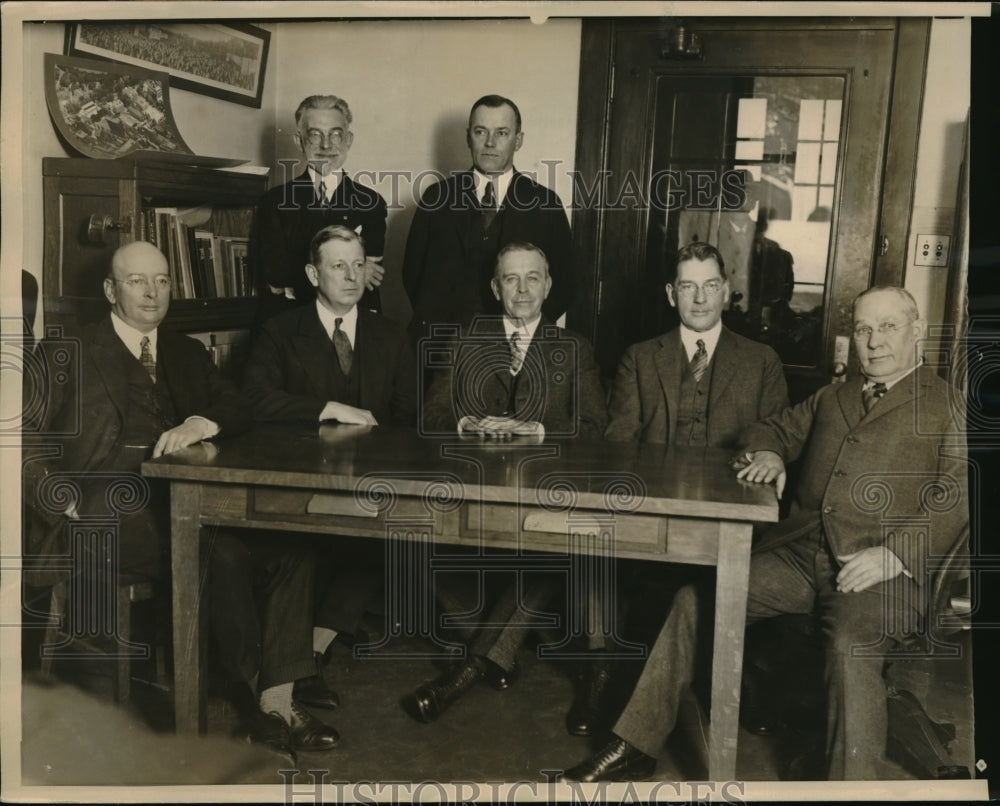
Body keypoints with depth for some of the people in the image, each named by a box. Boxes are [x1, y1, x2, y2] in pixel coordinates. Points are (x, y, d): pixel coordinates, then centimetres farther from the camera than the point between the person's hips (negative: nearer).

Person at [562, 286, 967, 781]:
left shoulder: (944, 405, 6)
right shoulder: (835, 396, 25)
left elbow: (954, 499, -4)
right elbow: (775, 428, 33)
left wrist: (893, 553, -19)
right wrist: (769, 452, 7)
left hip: (883, 569, -5)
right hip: (800, 551, 5)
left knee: (851, 644, -36)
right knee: (695, 599, -13)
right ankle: (637, 747, -4)